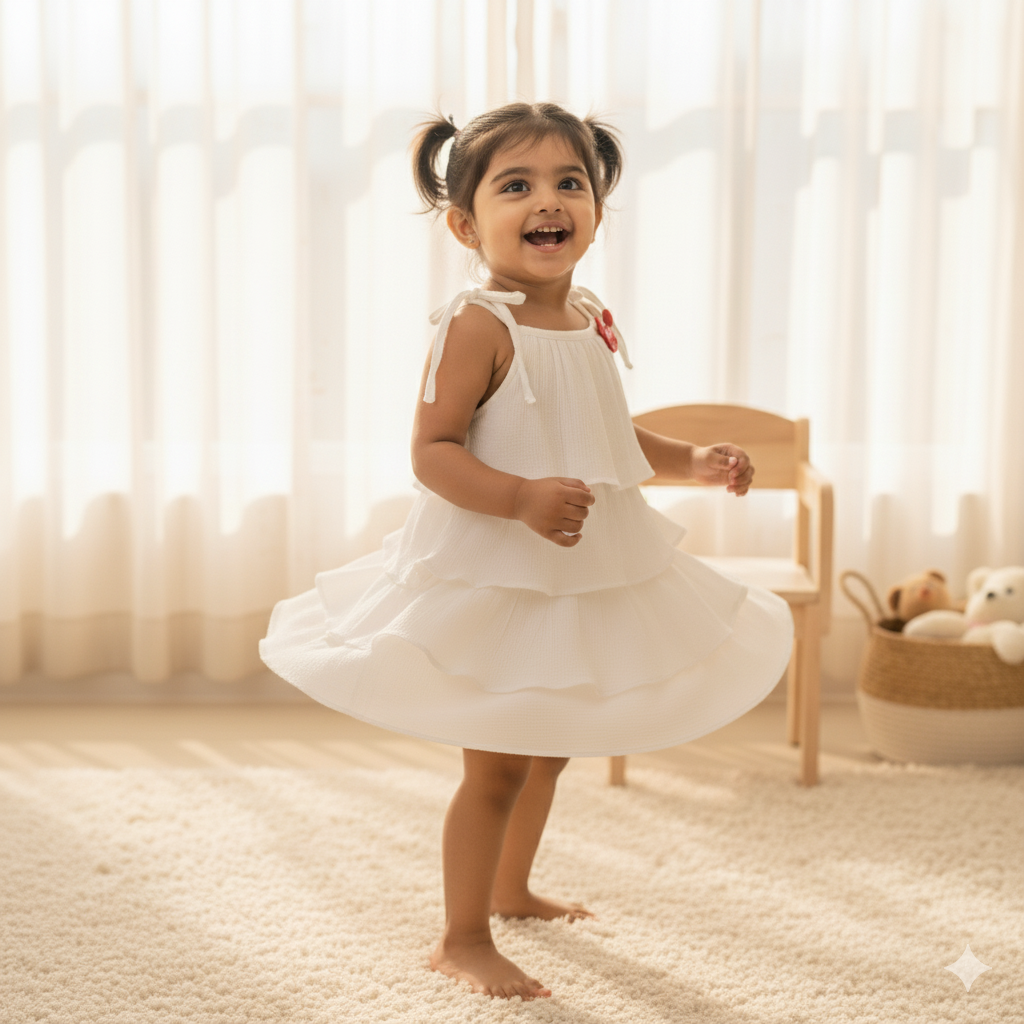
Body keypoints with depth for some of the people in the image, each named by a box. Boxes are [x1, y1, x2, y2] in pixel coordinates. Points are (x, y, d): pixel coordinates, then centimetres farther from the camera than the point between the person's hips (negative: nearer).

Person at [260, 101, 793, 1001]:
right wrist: (521, 498, -36)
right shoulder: (478, 326, -19)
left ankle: (511, 887, 44)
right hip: (492, 581, -8)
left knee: (551, 747, 23)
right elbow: (433, 452, -23)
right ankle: (463, 938, 17)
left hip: (582, 578, 8)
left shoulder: (590, 320, 5)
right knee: (497, 764, -1)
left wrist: (695, 462, 6)